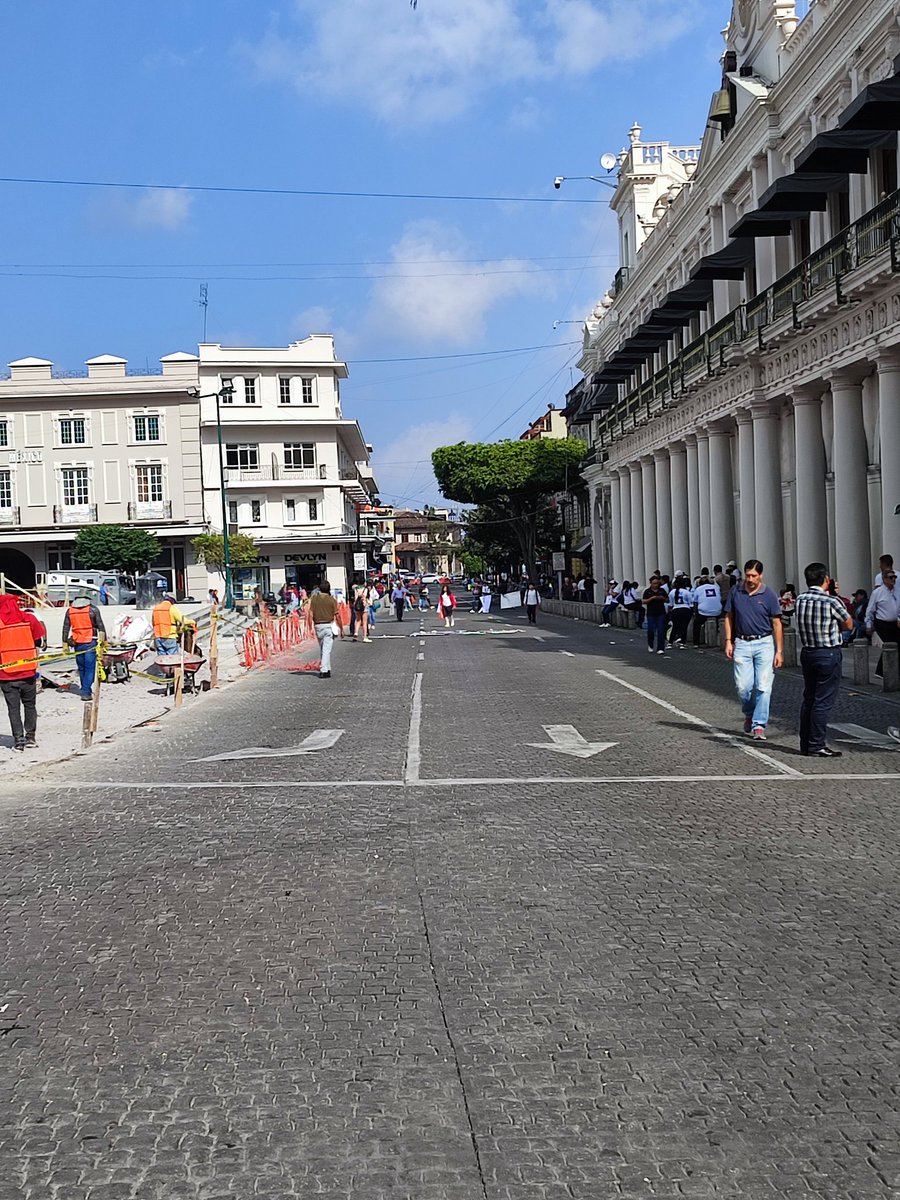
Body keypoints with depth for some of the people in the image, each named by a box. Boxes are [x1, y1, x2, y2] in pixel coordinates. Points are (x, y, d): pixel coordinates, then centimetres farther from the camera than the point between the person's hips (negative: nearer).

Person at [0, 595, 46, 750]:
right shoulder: (28, 618, -3)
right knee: (30, 705, 16)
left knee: (13, 708, 5)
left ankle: (19, 740, 3)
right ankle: (30, 737, 17)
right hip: (28, 672, 2)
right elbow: (40, 638, 5)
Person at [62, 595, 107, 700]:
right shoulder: (93, 609, -4)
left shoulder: (70, 610, 7)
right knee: (89, 668, -2)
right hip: (90, 642, -4)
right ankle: (86, 692, -9)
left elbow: (65, 628, 8)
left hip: (77, 643, 4)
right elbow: (101, 626, -3)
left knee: (81, 668, 16)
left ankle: (85, 690, 25)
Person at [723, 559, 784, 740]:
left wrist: (779, 651, -4)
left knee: (763, 687, -6)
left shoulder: (769, 595, -2)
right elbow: (729, 617, 12)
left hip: (764, 644, -2)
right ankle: (749, 714, 28)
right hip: (742, 644, 2)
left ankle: (759, 725, -1)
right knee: (743, 686, 0)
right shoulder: (735, 591, 4)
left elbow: (777, 624, 0)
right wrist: (728, 641, 3)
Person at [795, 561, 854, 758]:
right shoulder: (832, 601, -15)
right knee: (823, 702, -2)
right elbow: (849, 625, -2)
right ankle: (816, 746, 0)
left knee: (808, 699, 14)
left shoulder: (800, 599, 1)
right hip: (828, 654, -6)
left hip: (807, 652, 6)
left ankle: (805, 744, 20)